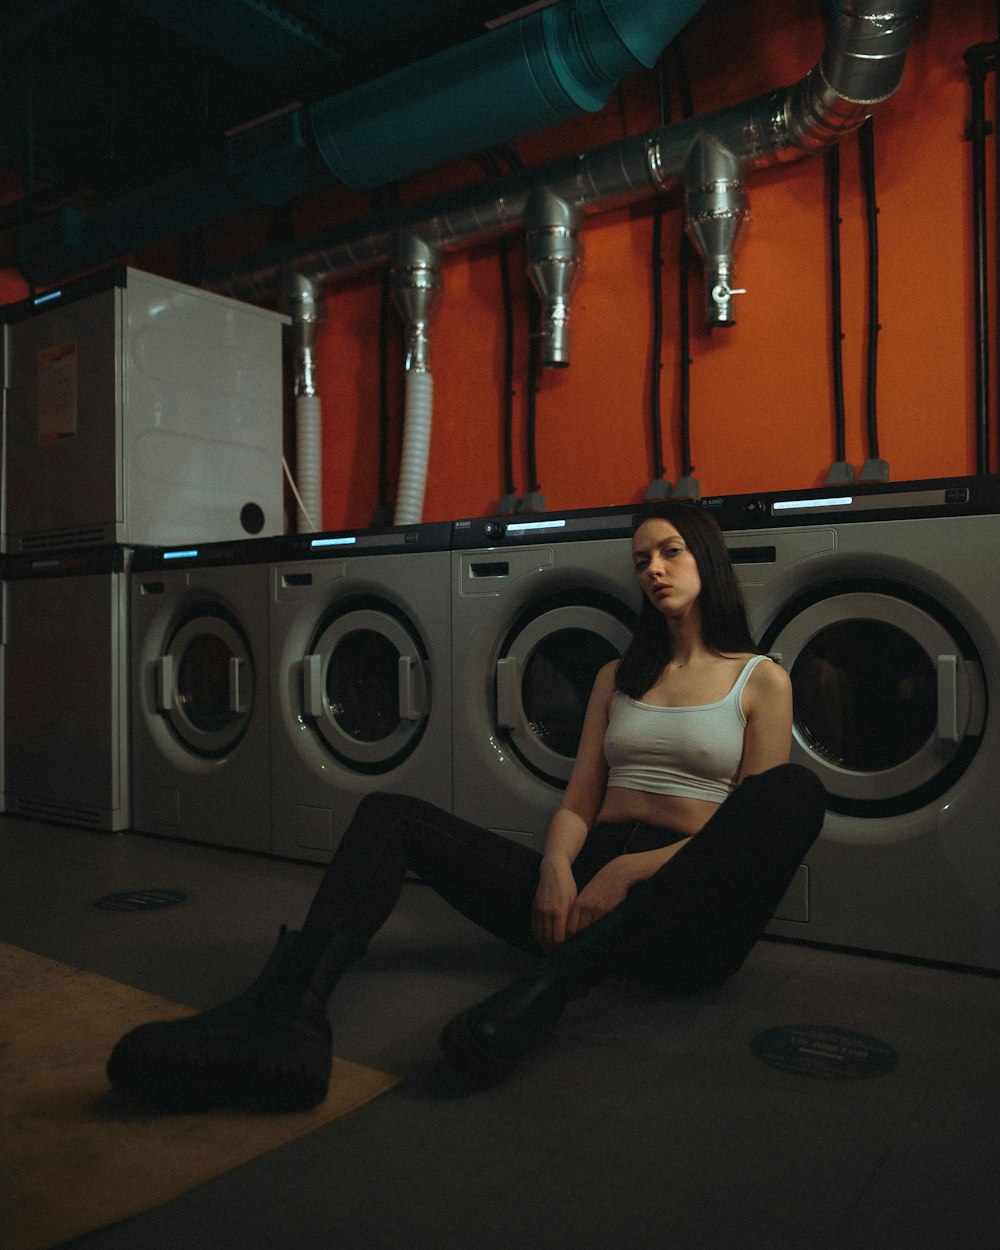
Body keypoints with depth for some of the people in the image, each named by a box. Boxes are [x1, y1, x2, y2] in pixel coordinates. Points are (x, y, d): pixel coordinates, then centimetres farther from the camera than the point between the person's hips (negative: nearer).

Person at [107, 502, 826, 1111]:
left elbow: (756, 827, -2)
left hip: (686, 914, -3)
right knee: (391, 815, -12)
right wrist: (556, 868, -10)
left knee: (797, 790, -34)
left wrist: (632, 870, -16)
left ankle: (545, 988, -45)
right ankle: (288, 1007, -40)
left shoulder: (761, 680, 9)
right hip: (588, 890, 4)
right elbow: (577, 804, 13)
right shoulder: (619, 677, 20)